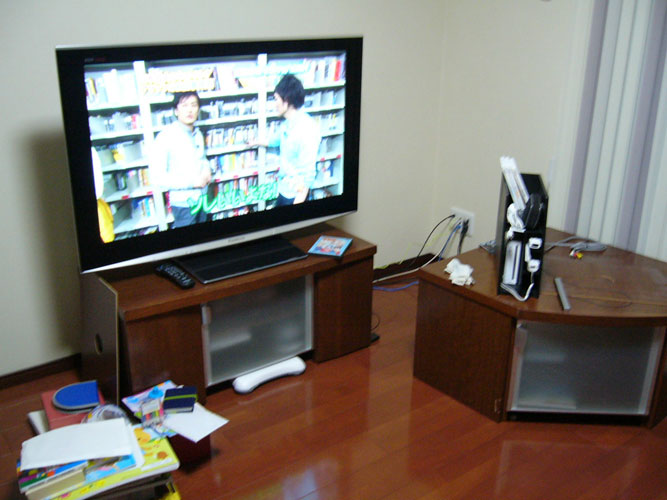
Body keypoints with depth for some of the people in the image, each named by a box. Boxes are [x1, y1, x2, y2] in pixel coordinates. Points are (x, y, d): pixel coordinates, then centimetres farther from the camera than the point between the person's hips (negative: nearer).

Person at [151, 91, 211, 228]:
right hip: (183, 203, -7)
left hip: (201, 199, 7)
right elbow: (158, 178, -20)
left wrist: (206, 169, -1)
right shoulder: (166, 136, -18)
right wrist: (192, 182, -20)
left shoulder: (198, 134, 5)